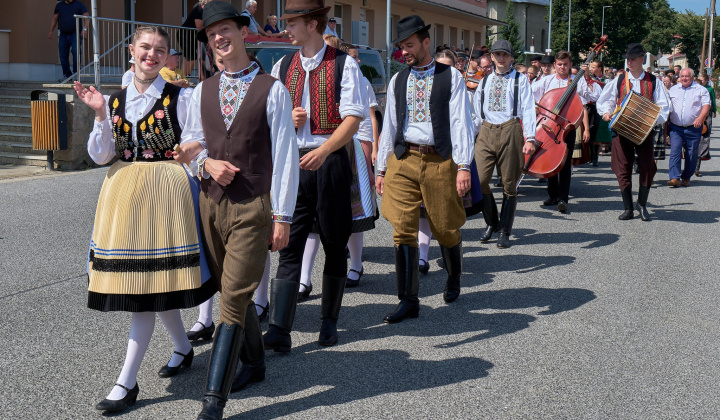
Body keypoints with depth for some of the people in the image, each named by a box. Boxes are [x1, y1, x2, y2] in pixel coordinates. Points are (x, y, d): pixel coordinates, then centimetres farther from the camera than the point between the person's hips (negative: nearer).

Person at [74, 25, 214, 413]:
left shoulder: (180, 98, -3)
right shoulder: (115, 101, 9)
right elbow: (100, 156, 6)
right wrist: (100, 114, -6)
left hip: (165, 192, -5)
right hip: (123, 192, 5)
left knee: (149, 282, -6)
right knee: (155, 281, 13)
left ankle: (127, 382, -2)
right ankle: (183, 348, 35)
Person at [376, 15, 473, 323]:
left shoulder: (450, 77, 2)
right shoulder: (397, 81, 13)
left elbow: (460, 122, -4)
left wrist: (464, 166, -12)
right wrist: (381, 168, 12)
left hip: (440, 161, -3)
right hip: (403, 161, 3)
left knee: (446, 228, 8)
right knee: (403, 230, -4)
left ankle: (453, 278, 37)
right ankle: (408, 300, 2)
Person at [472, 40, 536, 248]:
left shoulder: (521, 80, 8)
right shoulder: (485, 81, 19)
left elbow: (528, 109, 0)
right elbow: (476, 111, 21)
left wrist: (530, 138, -12)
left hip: (510, 131, -3)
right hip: (486, 131, 3)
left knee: (509, 183, 1)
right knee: (480, 179, -10)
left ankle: (504, 232, 10)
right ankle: (491, 223, 11)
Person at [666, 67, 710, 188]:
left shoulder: (701, 90, 4)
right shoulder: (673, 89, 14)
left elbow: (706, 105, -6)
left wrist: (700, 118, -22)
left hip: (693, 128, -1)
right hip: (675, 127, 2)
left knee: (691, 154, 4)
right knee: (675, 151, -11)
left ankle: (686, 177, 18)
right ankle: (674, 178, -17)